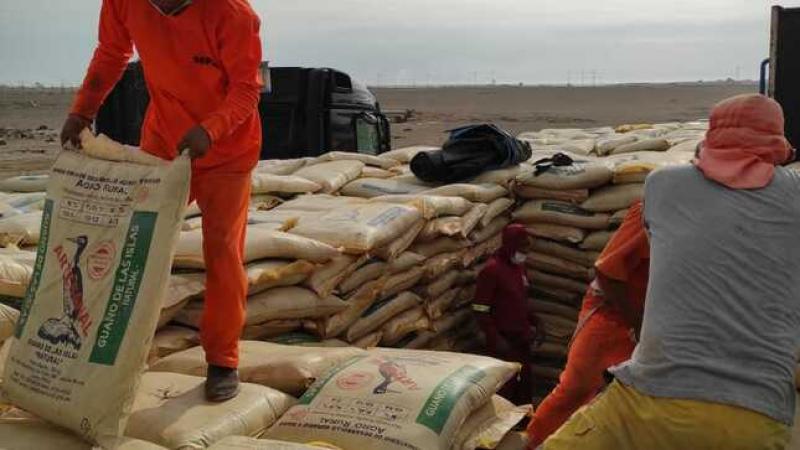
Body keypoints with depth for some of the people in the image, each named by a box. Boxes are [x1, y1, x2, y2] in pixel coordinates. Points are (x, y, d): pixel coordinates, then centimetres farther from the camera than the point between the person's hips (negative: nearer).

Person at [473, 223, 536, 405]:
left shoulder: (519, 266, 10)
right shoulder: (492, 269, -16)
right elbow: (480, 310, -17)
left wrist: (529, 328, 14)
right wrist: (496, 338, -20)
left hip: (521, 337, 8)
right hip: (503, 339, -8)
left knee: (525, 384, 14)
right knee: (506, 387, -4)